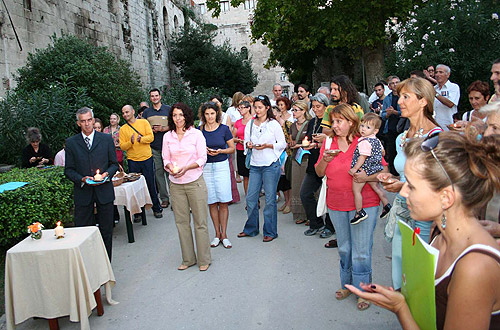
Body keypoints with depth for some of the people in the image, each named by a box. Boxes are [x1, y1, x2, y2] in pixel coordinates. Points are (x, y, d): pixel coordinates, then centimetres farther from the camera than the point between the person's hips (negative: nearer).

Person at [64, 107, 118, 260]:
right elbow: (68, 170, 4)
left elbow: (114, 164, 9)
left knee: (106, 231, 8)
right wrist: (82, 179, -13)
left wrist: (107, 174, -12)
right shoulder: (71, 143, 4)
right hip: (82, 193, 0)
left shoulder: (106, 139, 5)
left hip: (104, 191, 1)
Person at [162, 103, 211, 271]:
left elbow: (202, 158, -4)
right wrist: (171, 167, -12)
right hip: (176, 184, 3)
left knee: (200, 222, 2)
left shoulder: (196, 134, -2)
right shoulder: (167, 136, 7)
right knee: (181, 222, 9)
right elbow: (165, 158, 10)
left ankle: (204, 259, 16)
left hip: (195, 182, -3)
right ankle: (188, 259, 24)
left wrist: (186, 168, -18)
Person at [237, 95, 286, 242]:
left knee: (270, 199, 2)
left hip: (271, 165, -4)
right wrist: (248, 145, -7)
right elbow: (246, 142, 15)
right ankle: (251, 229, 24)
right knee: (250, 198, 6)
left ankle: (270, 232, 15)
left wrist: (267, 145, -14)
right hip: (255, 165, 4)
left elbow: (283, 143, -1)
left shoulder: (274, 124, -2)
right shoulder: (250, 124, 10)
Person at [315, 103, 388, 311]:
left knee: (361, 251, 3)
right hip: (336, 205, 4)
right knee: (344, 249, 17)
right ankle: (347, 285, 35)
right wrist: (325, 159, -12)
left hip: (364, 203, -4)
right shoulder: (328, 143, 6)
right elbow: (319, 173, 8)